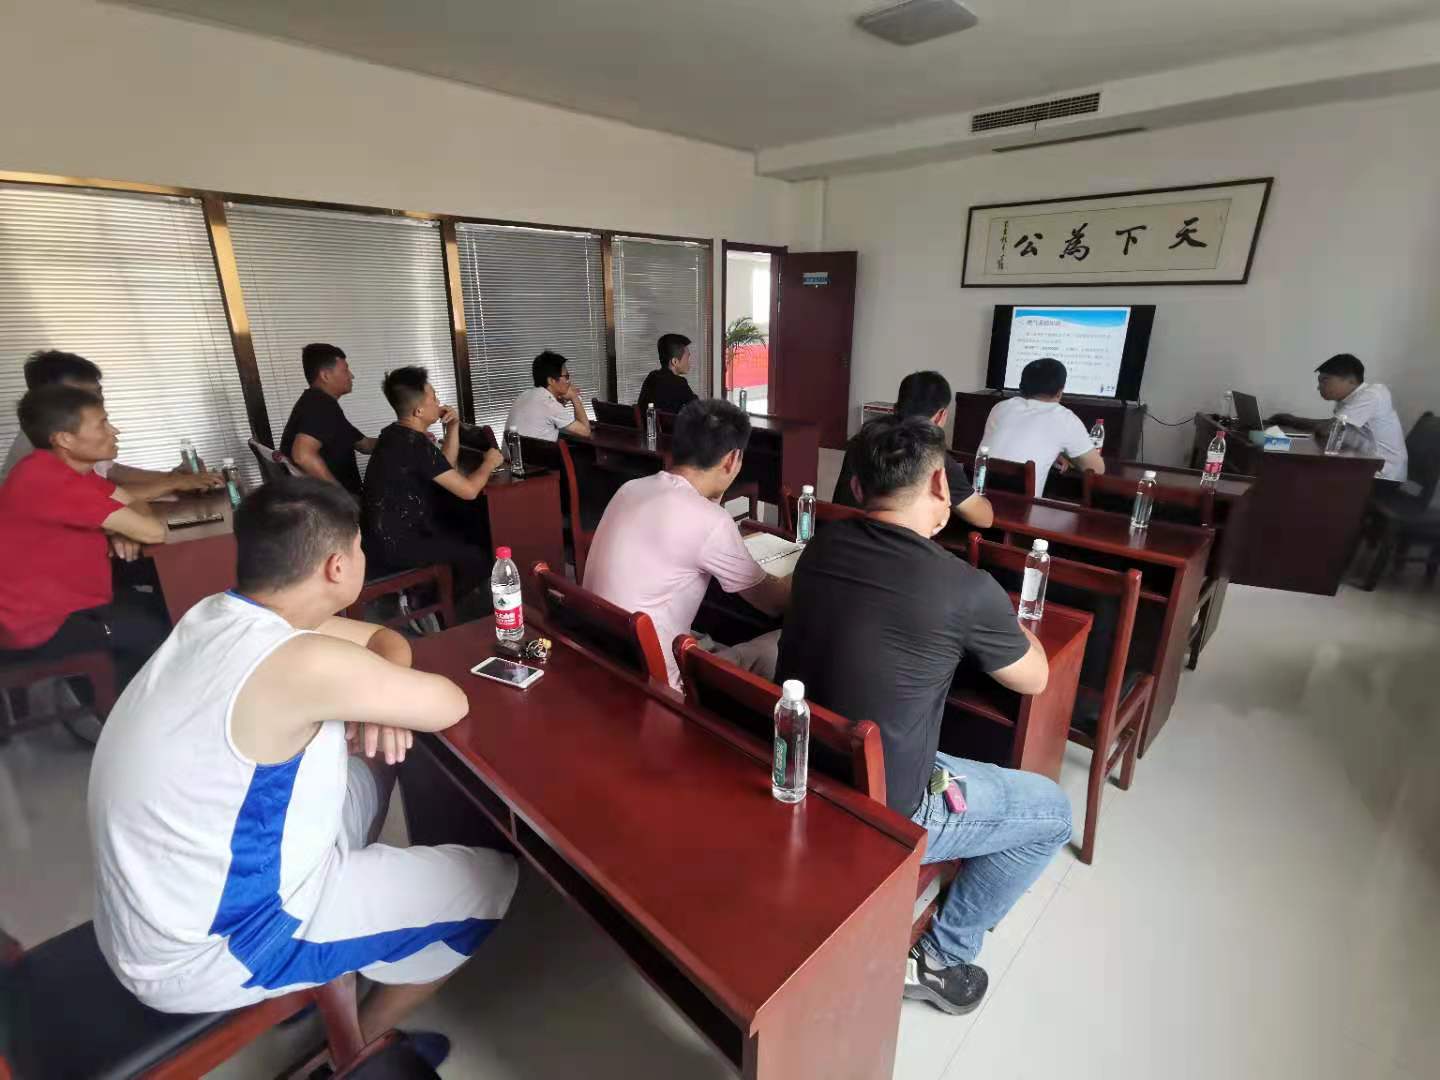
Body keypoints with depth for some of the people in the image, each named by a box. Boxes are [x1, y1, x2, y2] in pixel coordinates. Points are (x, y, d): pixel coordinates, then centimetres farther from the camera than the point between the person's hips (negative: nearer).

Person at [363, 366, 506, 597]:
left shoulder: (397, 434, 9)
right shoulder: (416, 444, -22)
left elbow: (446, 466, 18)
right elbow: (468, 490, -23)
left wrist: (453, 427, 5)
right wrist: (489, 463, -4)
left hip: (386, 535, 10)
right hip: (397, 545, -10)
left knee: (467, 538, 23)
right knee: (482, 556, -2)